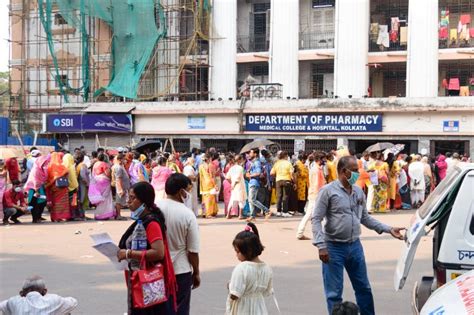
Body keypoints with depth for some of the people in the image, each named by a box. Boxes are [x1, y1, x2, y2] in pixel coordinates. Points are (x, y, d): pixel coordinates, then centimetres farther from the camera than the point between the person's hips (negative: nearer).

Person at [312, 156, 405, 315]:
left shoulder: (358, 191, 8)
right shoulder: (328, 191, -10)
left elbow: (365, 218, 15)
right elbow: (316, 219, -11)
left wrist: (389, 229, 7)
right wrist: (321, 246, -19)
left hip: (355, 246, 6)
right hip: (334, 247, -6)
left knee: (364, 288, 14)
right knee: (334, 293, 1)